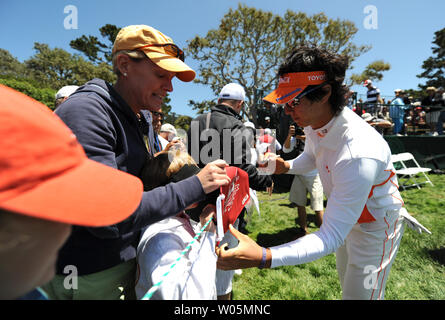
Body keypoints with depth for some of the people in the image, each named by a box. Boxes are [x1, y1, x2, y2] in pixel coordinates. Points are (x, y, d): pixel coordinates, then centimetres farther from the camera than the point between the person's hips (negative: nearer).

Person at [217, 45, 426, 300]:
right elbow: (311, 158, 8)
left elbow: (331, 237, -39)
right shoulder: (314, 122, -15)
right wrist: (286, 166, -14)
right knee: (346, 283, 28)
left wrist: (262, 257, -50)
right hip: (345, 218, 8)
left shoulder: (359, 154, -41)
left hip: (375, 227, -7)